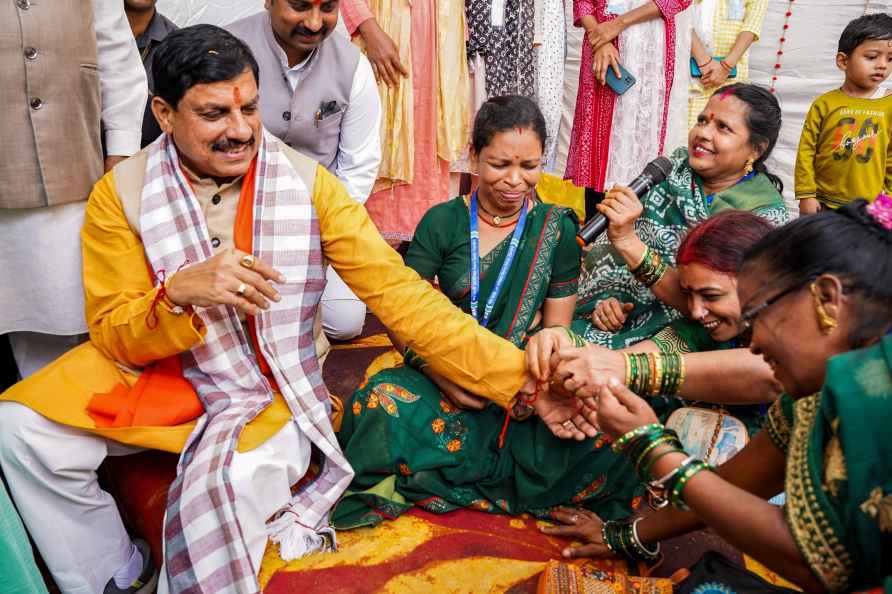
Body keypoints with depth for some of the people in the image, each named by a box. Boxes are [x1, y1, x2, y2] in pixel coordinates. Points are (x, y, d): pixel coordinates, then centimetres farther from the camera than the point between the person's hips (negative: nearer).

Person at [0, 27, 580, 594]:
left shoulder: (306, 182, -10)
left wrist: (520, 375, -24)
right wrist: (181, 293, -30)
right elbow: (115, 340, -6)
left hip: (275, 392, -2)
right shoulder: (121, 193, -8)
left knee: (228, 483, -32)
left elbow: (398, 291, -15)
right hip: (158, 376, 3)